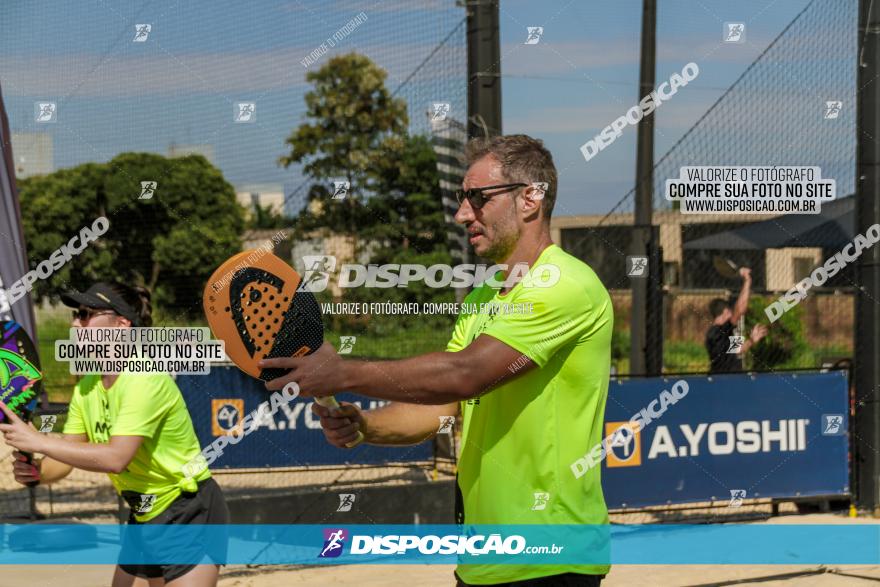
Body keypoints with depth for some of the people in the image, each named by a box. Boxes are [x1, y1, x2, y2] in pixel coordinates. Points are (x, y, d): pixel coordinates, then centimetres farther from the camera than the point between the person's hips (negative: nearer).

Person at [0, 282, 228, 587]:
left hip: (190, 514, -9)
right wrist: (35, 470, -20)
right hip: (145, 516, 9)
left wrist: (38, 441, -31)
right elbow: (64, 461, 3)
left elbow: (116, 458, -33)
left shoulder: (145, 379, -23)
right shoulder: (87, 387, 3)